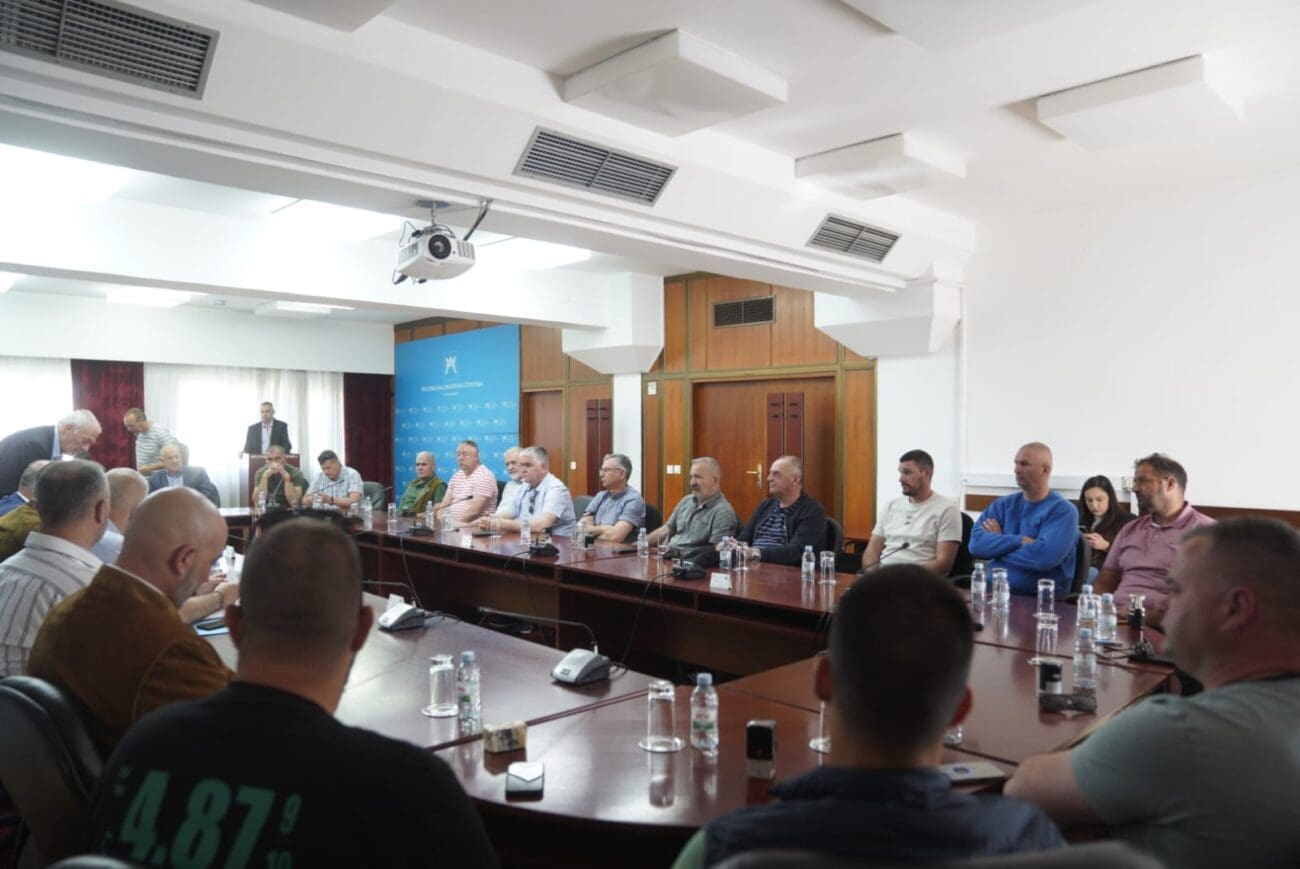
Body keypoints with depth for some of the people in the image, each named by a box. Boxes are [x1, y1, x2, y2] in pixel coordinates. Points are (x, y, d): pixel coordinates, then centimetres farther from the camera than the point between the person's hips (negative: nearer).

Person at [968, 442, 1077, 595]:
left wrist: (997, 545, -6)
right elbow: (976, 543, -3)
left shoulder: (1063, 511, -3)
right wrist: (1019, 541, -15)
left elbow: (1045, 557, -20)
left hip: (1041, 598, -3)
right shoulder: (1003, 504, 11)